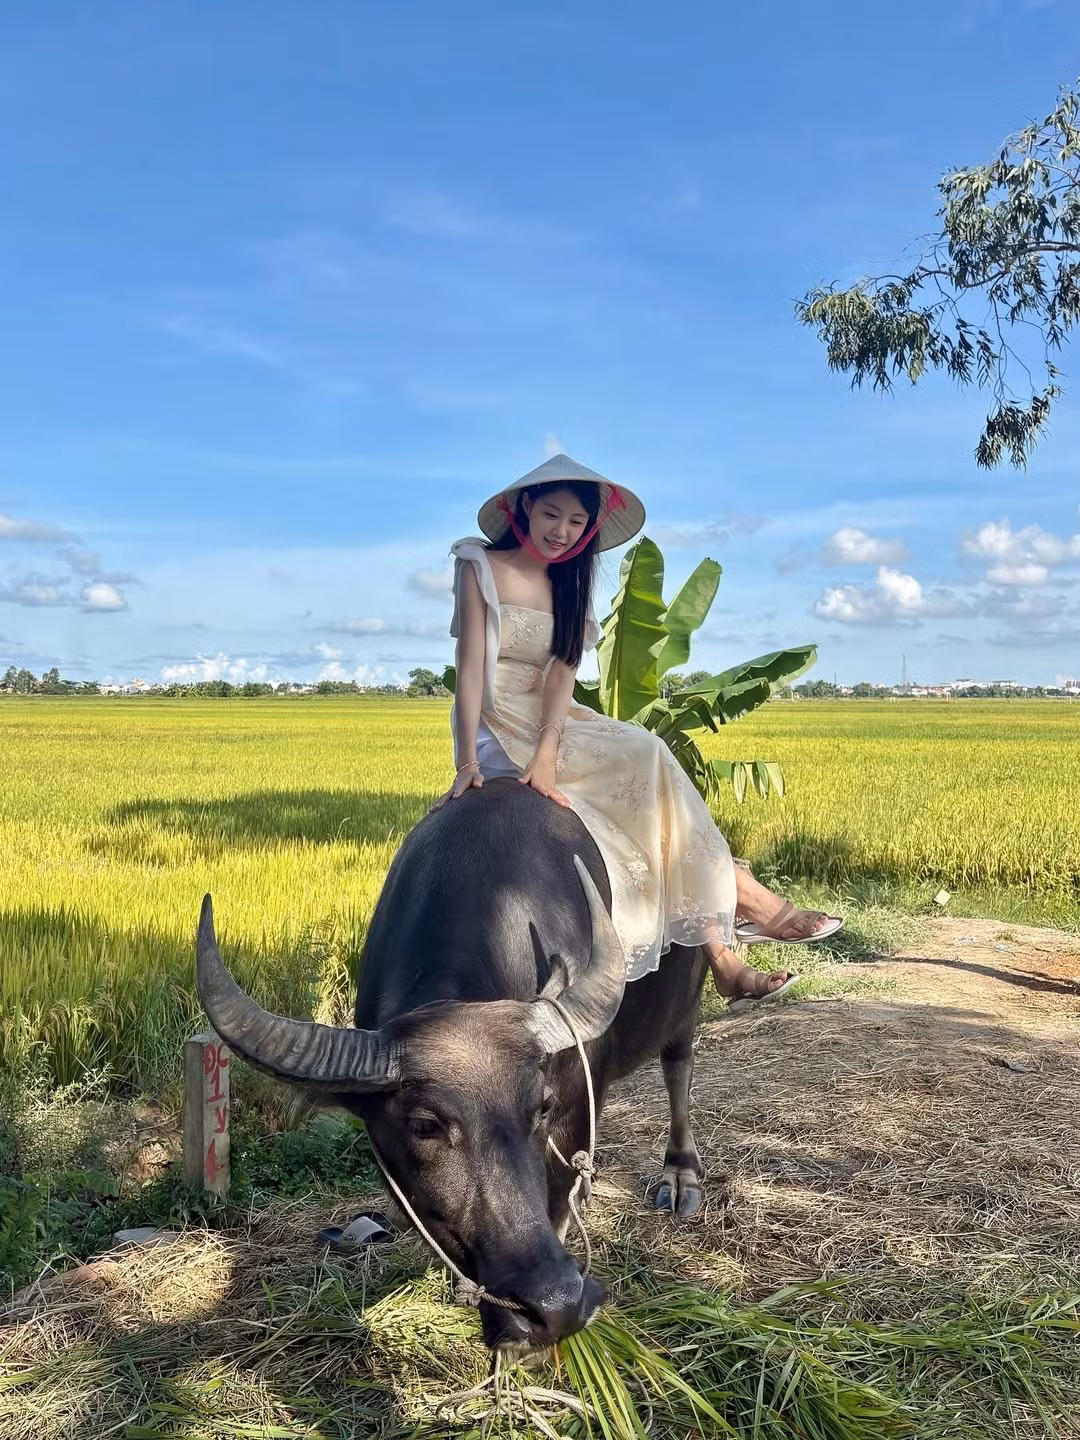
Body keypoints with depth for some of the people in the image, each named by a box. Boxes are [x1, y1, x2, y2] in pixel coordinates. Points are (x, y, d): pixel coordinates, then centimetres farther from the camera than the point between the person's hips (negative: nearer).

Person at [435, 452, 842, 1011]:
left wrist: (546, 754, -20)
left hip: (552, 724, 6)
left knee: (651, 770, -17)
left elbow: (562, 671, -3)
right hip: (499, 729, -6)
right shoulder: (482, 568, -3)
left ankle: (721, 956, -19)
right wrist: (467, 761, -22)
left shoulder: (568, 584, 12)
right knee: (645, 764, -22)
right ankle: (739, 894, -13)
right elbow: (470, 666, -12)